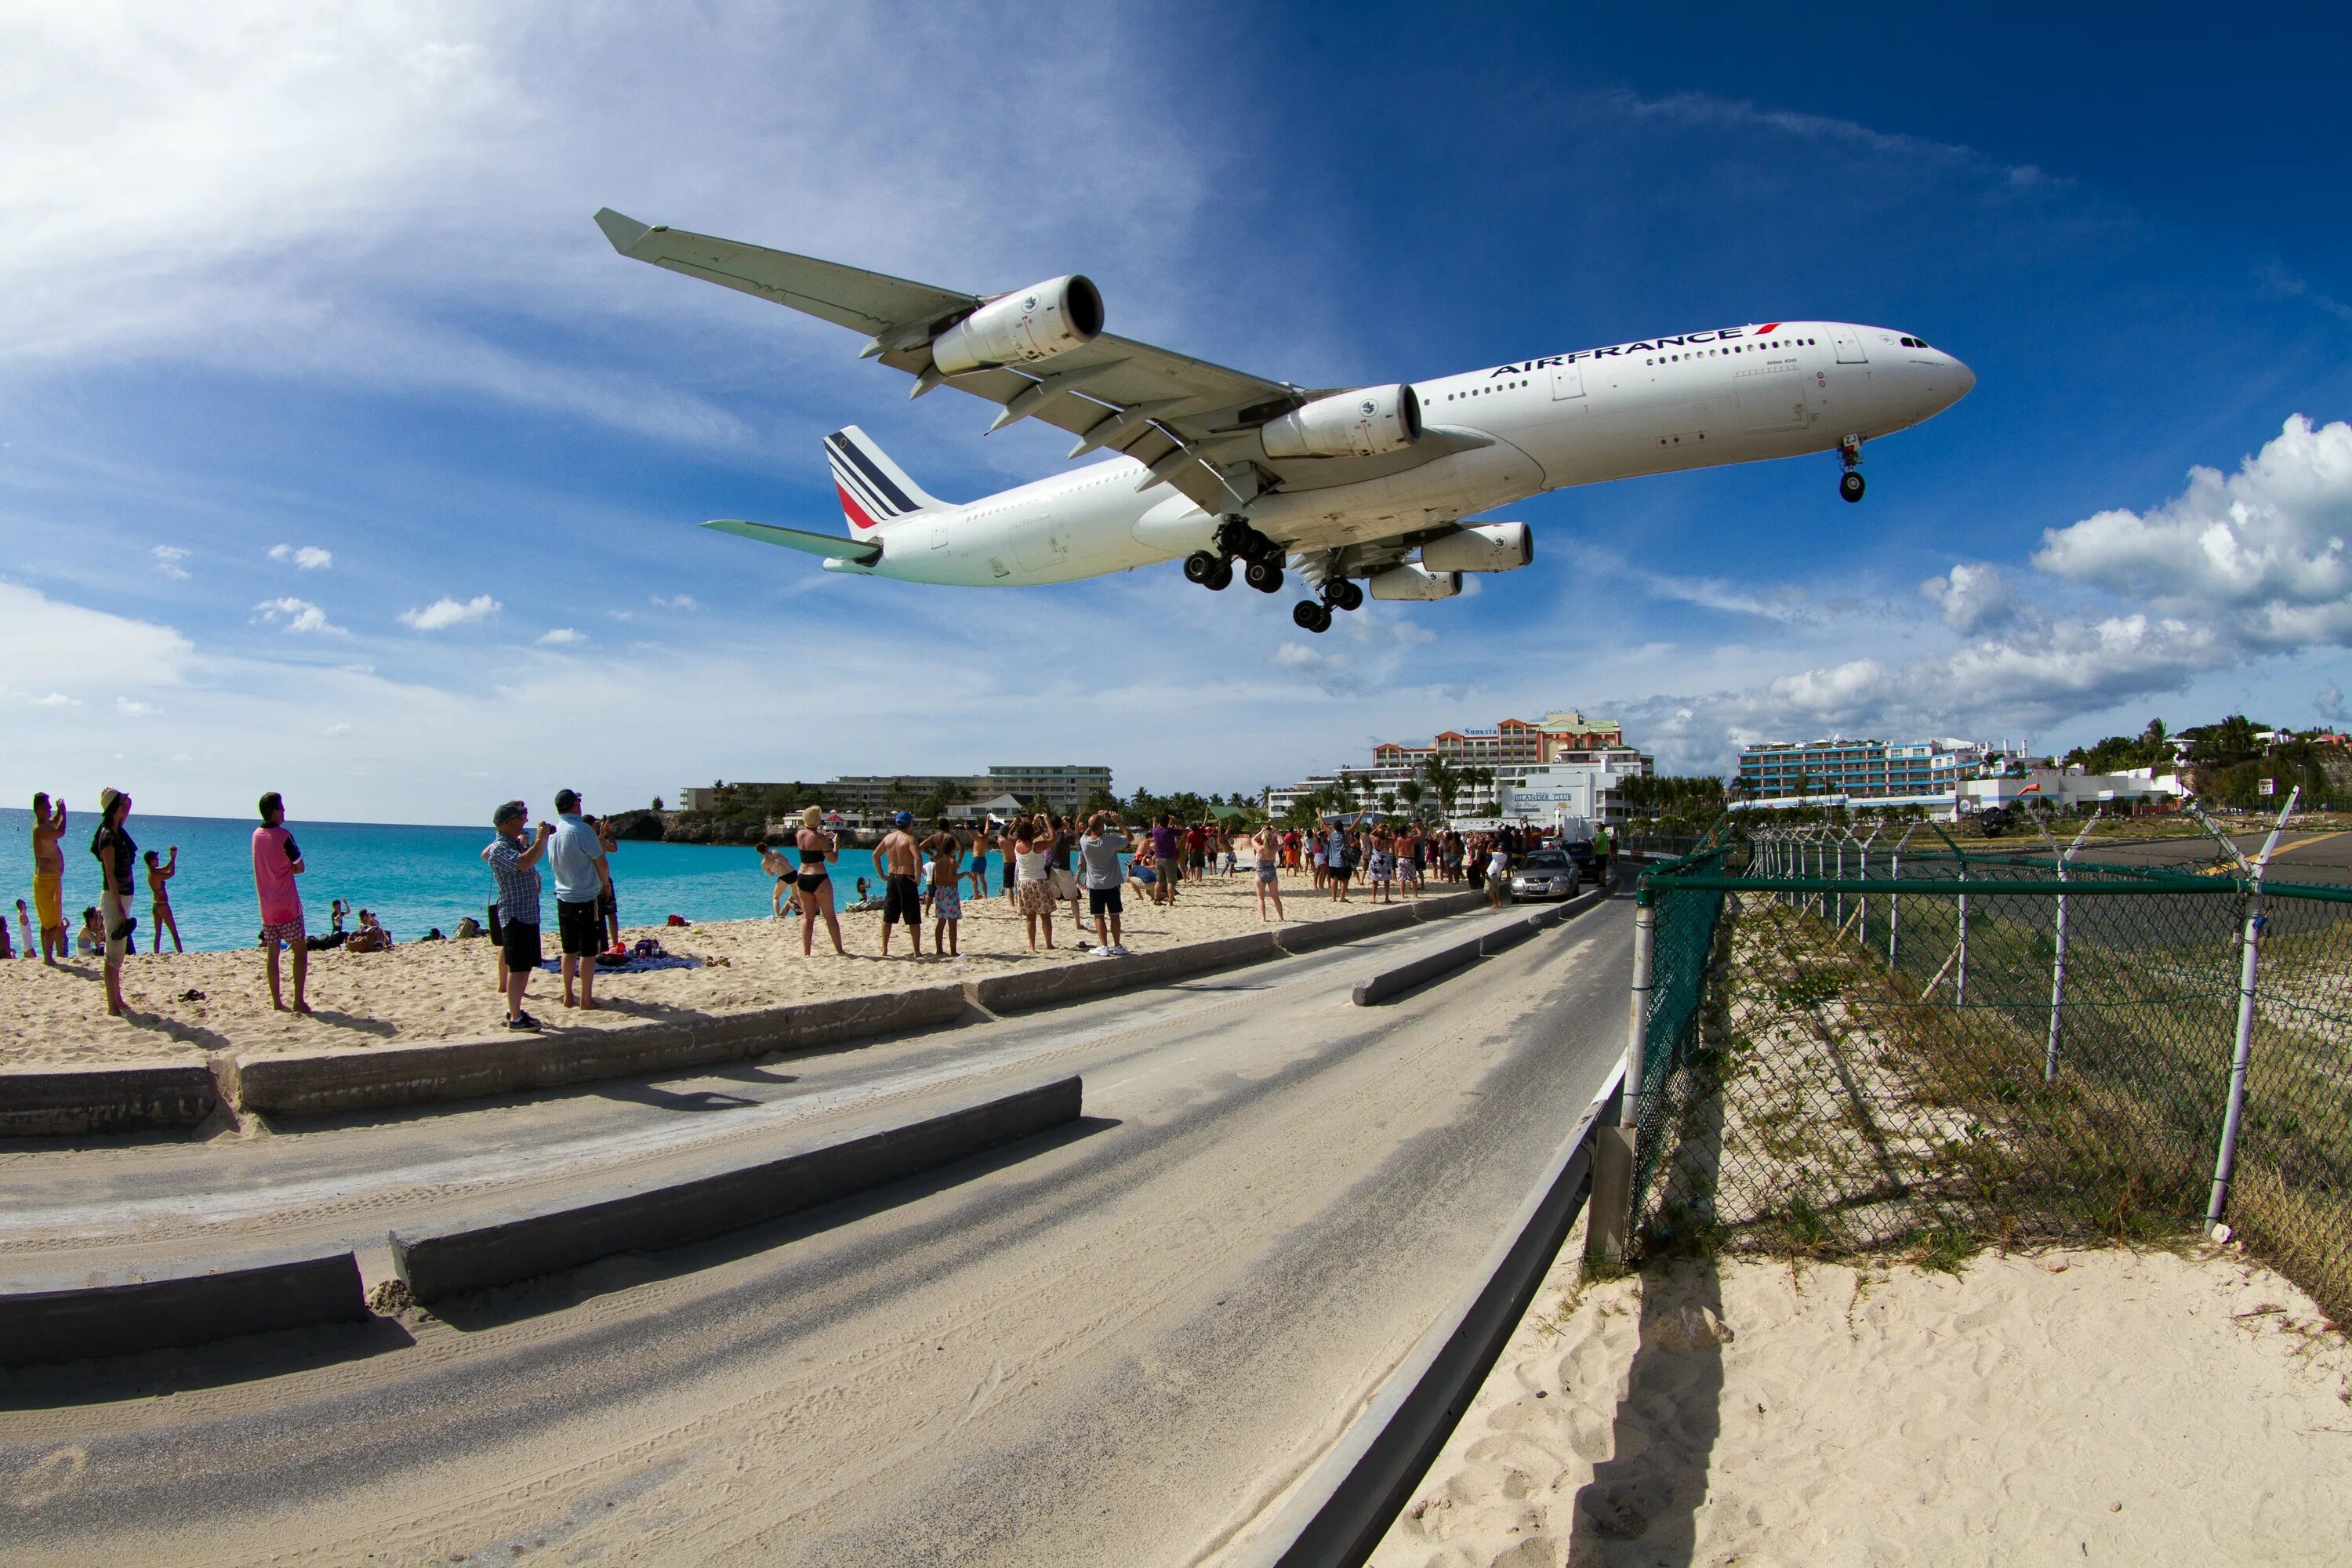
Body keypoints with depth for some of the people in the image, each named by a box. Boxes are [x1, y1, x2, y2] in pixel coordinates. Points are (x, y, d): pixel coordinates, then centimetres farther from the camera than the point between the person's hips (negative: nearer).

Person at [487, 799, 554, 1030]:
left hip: (529, 914, 10)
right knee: (517, 968, -6)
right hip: (515, 915, -10)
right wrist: (540, 838, -22)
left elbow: (536, 857, 33)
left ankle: (516, 1011, 23)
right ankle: (515, 1018, -1)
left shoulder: (517, 843, 14)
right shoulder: (499, 848, -15)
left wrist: (542, 838, 16)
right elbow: (523, 863, -32)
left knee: (526, 967, 14)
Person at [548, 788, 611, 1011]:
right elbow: (601, 863, -13)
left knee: (569, 950, 14)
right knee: (588, 951, 0)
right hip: (587, 898, -7)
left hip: (563, 898, 7)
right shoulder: (582, 830, -17)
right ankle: (586, 1000, 3)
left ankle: (568, 996, 21)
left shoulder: (552, 832, 5)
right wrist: (604, 884, 5)